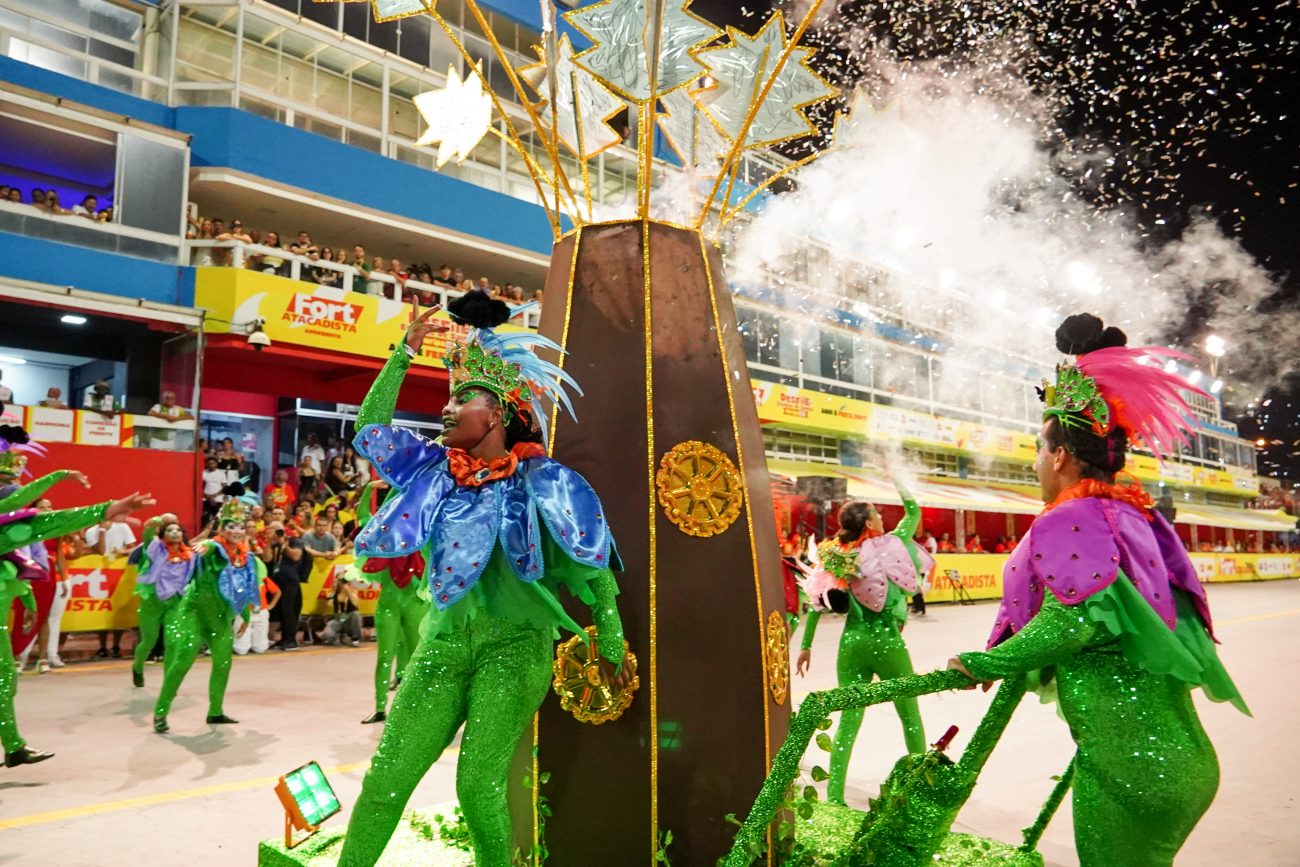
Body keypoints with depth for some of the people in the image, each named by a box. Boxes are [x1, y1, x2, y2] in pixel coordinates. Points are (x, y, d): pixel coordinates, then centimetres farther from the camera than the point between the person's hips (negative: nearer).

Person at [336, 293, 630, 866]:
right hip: (444, 641, 5)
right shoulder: (434, 469, 7)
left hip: (515, 645, -4)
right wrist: (403, 355, 1)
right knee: (384, 779, 2)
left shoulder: (541, 482, -7)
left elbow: (589, 563, -2)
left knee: (478, 784, -8)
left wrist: (610, 642, 2)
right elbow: (370, 428, 8)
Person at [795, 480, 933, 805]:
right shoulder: (890, 546, -7)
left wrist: (805, 646, 5)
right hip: (886, 641, -2)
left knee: (849, 718, 8)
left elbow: (817, 604, -1)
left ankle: (834, 795, 3)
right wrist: (898, 481, 19)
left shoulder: (835, 557, 0)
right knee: (910, 714, 18)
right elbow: (914, 513, 9)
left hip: (851, 643, 3)